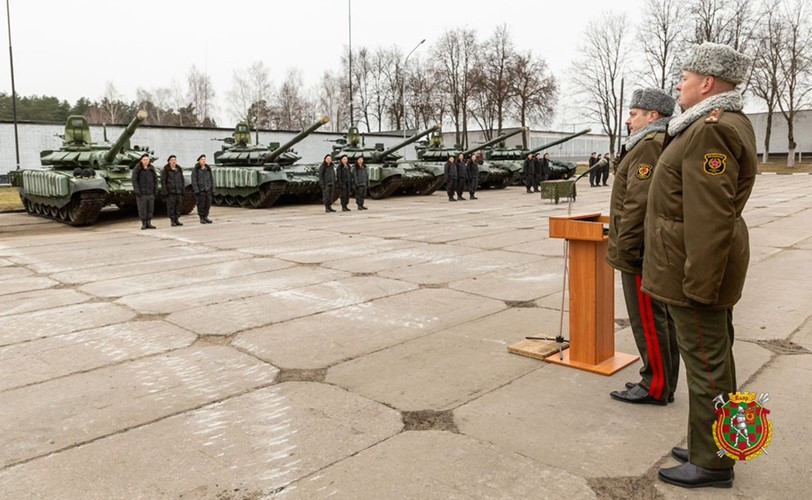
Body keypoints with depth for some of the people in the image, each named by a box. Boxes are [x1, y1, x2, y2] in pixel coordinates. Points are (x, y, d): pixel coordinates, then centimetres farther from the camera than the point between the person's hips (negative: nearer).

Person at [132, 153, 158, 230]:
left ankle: (149, 223, 11)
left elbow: (155, 179, 13)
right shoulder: (137, 169, -1)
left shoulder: (152, 169, 10)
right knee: (142, 209, -2)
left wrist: (155, 190, 6)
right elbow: (134, 180, -4)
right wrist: (137, 191, -11)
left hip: (150, 192, 3)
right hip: (141, 193, -3)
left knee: (150, 208, 4)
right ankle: (144, 223, 5)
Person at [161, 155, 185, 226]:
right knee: (171, 207, -3)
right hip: (170, 192, -4)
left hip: (179, 191, 4)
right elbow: (163, 181, -3)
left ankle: (177, 220, 11)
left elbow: (182, 181, 17)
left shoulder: (179, 169, 13)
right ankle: (172, 220, 3)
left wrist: (183, 190, 11)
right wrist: (165, 192, -10)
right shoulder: (166, 170, -1)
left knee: (178, 206, 4)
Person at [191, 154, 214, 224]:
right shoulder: (196, 169, -1)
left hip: (208, 190, 4)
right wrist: (196, 190, -12)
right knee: (201, 205, -1)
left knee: (208, 204, 3)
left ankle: (205, 217, 16)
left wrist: (213, 190, 8)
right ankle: (201, 218, 9)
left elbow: (211, 179, 13)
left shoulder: (208, 169, 11)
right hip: (200, 190, -4)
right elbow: (194, 181, -4)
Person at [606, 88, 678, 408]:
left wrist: (624, 250, -21)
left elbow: (638, 204, -24)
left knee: (648, 321, -1)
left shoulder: (650, 145, -16)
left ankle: (656, 387, 9)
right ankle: (664, 382, 26)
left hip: (642, 251, -11)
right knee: (661, 318, 15)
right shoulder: (669, 144, 18)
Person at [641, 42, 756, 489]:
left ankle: (712, 464, 16)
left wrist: (699, 283, -24)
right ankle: (711, 447, 35)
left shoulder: (711, 130, -20)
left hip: (696, 268, -11)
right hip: (706, 265, 11)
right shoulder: (724, 124, 15)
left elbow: (710, 217, -26)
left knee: (706, 364, 1)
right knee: (714, 358, 19)